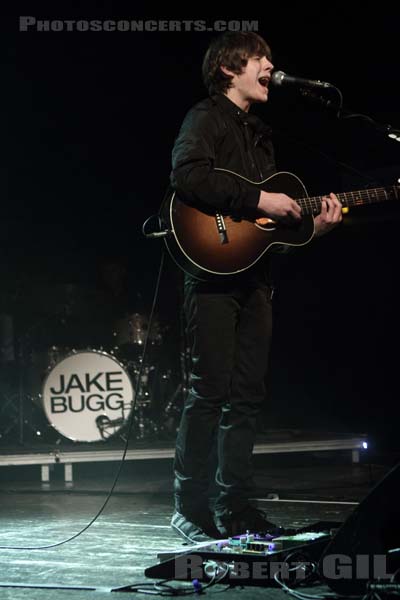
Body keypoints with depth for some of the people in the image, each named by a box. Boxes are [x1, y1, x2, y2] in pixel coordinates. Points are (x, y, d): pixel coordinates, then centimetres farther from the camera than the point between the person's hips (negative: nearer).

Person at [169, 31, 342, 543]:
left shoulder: (259, 133, 23)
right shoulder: (206, 119, -2)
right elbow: (186, 175, -21)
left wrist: (312, 225, 7)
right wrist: (257, 200, -20)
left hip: (255, 274, 8)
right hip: (213, 270, -8)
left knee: (247, 395, 6)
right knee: (210, 391, -10)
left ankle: (234, 507, 12)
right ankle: (189, 508, -4)